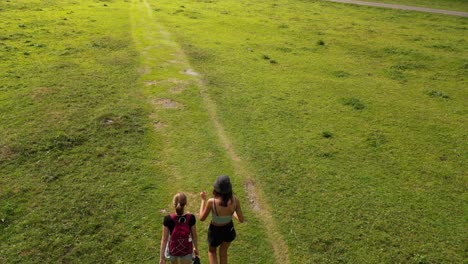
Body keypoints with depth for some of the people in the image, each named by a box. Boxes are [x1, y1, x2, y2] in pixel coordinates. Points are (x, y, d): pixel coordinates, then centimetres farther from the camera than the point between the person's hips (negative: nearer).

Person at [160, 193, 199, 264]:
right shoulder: (191, 218, -23)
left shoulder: (168, 219, -24)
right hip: (186, 249, 0)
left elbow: (164, 239, -18)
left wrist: (161, 257, -8)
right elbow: (194, 236, -9)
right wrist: (196, 248, 10)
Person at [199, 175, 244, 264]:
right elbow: (241, 220, -17)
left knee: (211, 251, 33)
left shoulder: (211, 202, -35)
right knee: (223, 251, 34)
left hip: (215, 232, -2)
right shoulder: (235, 200, -28)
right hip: (229, 230, 2)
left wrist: (203, 200, -7)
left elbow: (202, 218, -17)